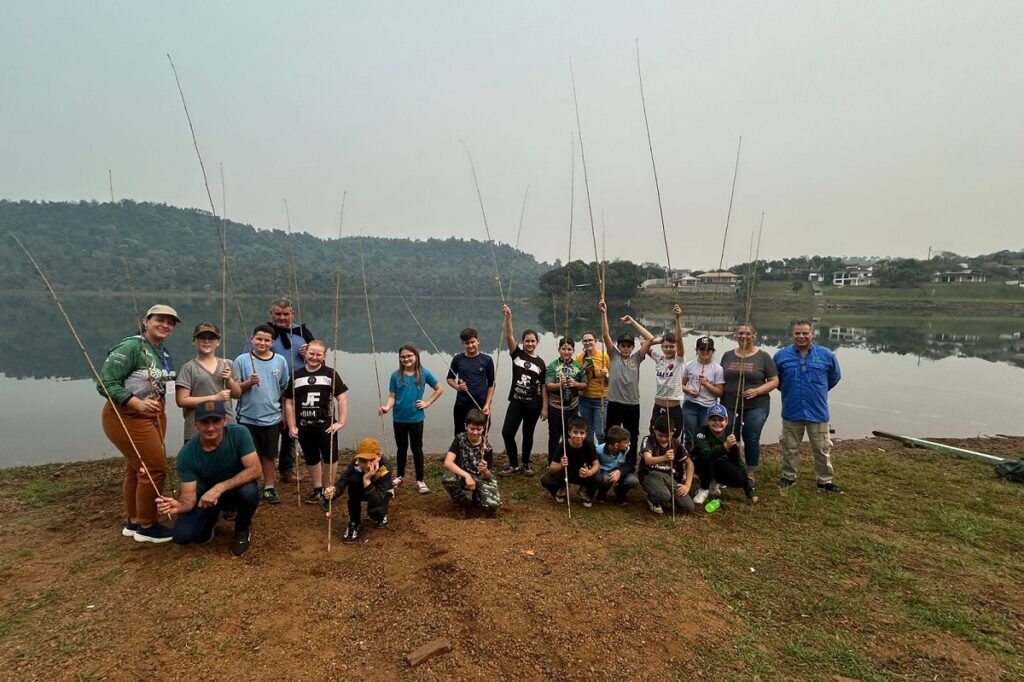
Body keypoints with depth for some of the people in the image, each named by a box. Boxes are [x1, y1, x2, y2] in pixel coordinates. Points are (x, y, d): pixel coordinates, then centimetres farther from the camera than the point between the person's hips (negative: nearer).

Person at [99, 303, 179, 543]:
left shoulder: (163, 352, 6)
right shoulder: (131, 346, -19)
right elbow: (106, 383, -21)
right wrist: (138, 404, -29)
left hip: (154, 416, 8)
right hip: (127, 417, -8)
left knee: (137, 469, 18)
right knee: (155, 468, -5)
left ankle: (133, 522, 32)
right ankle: (146, 526, 11)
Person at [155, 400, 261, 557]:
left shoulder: (239, 434, -25)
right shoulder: (187, 454, -22)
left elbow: (255, 470, -30)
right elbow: (189, 497, -20)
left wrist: (220, 488, -40)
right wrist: (178, 507, -44)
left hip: (236, 488, -1)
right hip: (205, 495, 2)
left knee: (249, 491, -36)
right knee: (182, 535, -20)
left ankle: (243, 528, -1)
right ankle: (210, 520, 17)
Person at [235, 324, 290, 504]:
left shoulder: (280, 361, 0)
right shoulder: (242, 360, -5)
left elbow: (285, 389, 7)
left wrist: (285, 413, 10)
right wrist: (249, 382, -21)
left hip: (272, 418, 2)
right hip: (248, 418, -2)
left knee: (269, 454, 14)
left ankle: (269, 488, 27)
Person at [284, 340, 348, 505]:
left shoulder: (330, 374, -2)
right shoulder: (296, 375, 6)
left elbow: (342, 398, -5)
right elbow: (289, 403, 8)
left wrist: (341, 422, -12)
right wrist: (292, 426, 2)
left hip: (326, 424, -3)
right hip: (304, 426, 3)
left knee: (330, 457, 0)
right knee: (311, 459, 15)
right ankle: (317, 490, 30)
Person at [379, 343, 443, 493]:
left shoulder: (424, 373, -6)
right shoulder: (396, 375, -4)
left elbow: (439, 389, 4)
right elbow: (392, 396, -3)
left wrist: (427, 403, -4)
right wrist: (387, 407, -23)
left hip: (416, 418, -1)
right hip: (399, 419, 1)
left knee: (417, 449, 7)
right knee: (402, 448, 16)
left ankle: (420, 480, 17)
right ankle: (400, 476, 33)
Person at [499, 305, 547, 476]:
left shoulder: (540, 363, 2)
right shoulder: (517, 354, 0)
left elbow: (543, 387, 3)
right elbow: (509, 336, -15)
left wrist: (545, 407, -1)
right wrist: (508, 318, -29)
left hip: (533, 405, 1)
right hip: (516, 401, -1)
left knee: (528, 435, 11)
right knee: (507, 432, -8)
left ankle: (525, 465, 28)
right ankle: (513, 465, 11)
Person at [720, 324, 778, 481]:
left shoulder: (763, 356, -1)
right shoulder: (727, 355, 8)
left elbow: (774, 381, -2)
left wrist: (757, 391, -17)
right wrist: (720, 401, 3)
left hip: (756, 407, -2)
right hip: (729, 406, 3)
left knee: (752, 440, 7)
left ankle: (751, 473, 23)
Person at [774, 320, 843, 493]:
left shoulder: (826, 355, -5)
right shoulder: (781, 355, -5)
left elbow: (835, 376, 12)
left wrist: (820, 391, 13)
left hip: (818, 412, 0)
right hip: (791, 411, 0)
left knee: (822, 449, 9)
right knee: (790, 447, 13)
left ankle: (824, 481, 24)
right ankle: (789, 477, 28)